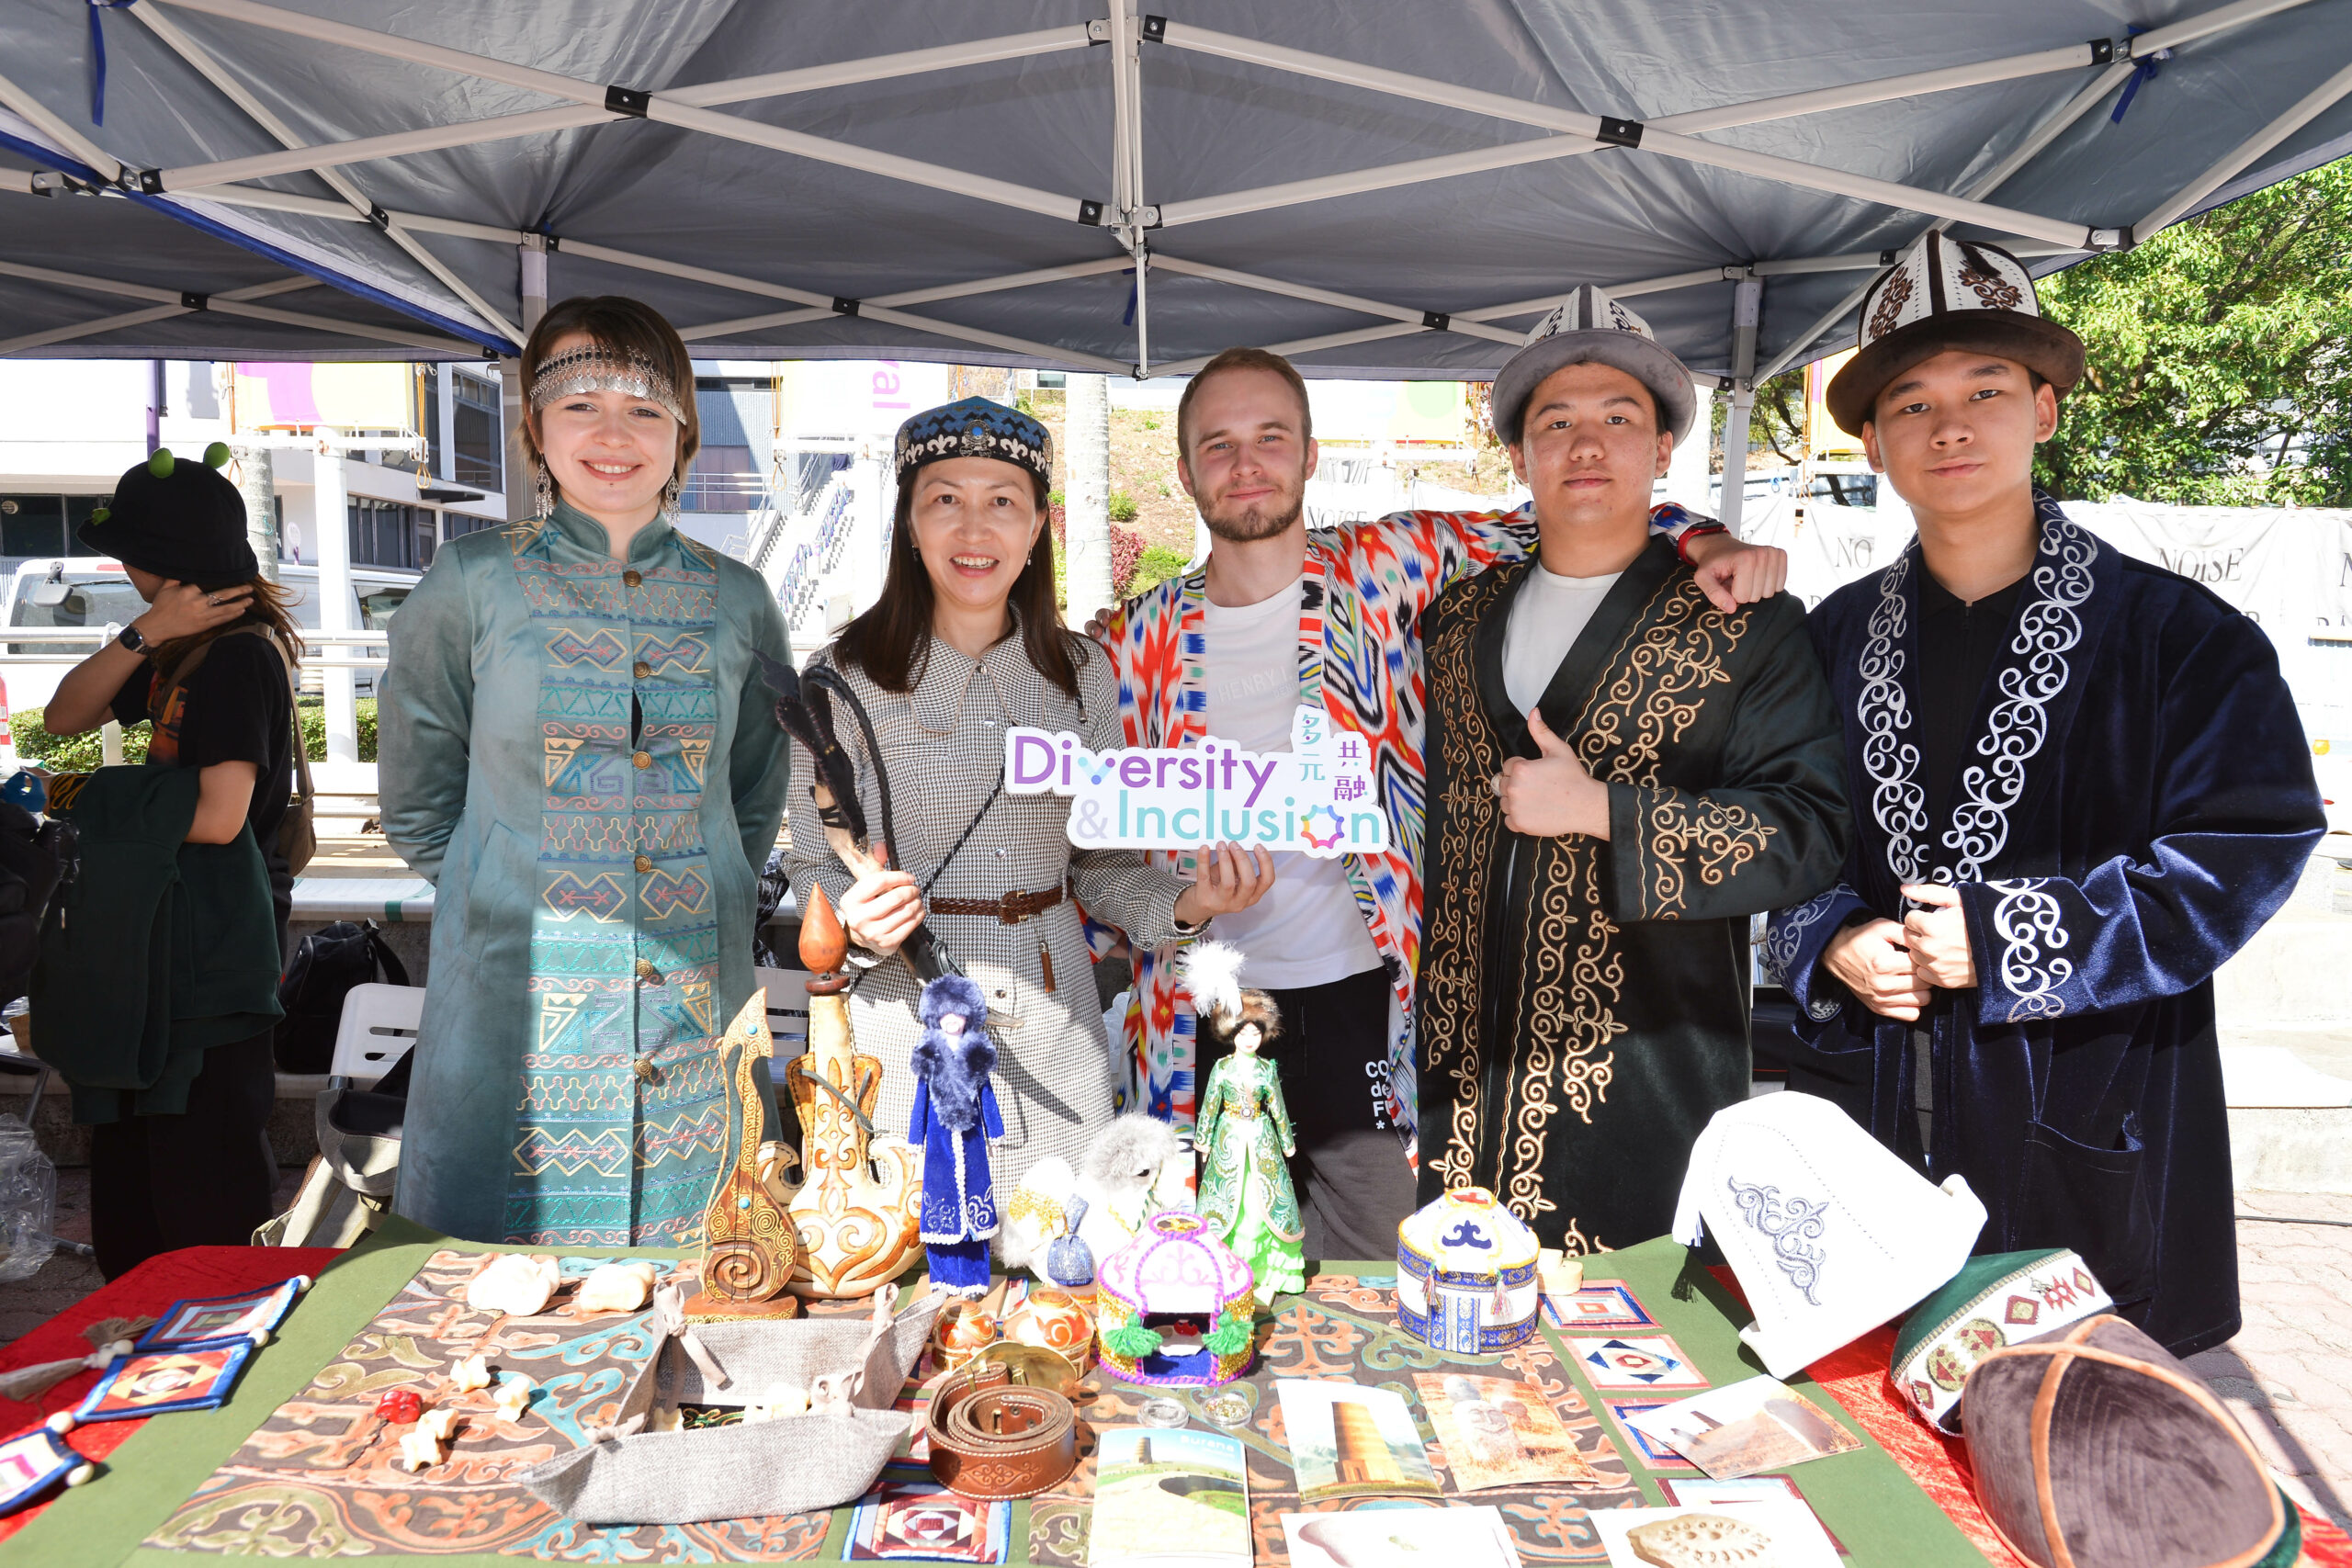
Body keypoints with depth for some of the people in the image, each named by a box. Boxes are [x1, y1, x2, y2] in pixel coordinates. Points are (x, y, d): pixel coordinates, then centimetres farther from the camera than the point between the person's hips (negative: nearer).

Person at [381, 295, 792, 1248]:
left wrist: (700, 908, 10)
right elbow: (415, 806, 8)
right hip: (515, 1012, -2)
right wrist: (514, 902, 3)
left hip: (697, 1017, 2)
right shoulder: (471, 585, 0)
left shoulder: (736, 601, 6)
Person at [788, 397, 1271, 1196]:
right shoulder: (847, 677, -5)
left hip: (1054, 1022, 3)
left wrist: (1184, 904, -8)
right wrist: (858, 928, -20)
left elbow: (1100, 860, 10)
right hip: (907, 1018, -3)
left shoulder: (1083, 672, 5)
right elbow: (814, 868, 0)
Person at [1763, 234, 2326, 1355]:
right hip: (1866, 1102, 3)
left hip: (2083, 1125, -2)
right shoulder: (1836, 639, 6)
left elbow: (2252, 846, -10)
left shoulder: (2175, 633, -4)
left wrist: (2007, 939, -17)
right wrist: (1831, 945, -9)